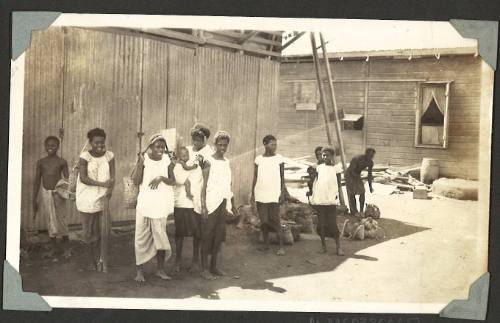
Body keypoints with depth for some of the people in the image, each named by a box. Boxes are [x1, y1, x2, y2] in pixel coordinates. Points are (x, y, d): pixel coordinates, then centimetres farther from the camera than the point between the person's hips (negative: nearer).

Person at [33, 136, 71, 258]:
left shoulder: (62, 162, -4)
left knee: (61, 220, 1)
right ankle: (53, 247, 22)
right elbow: (37, 181, 7)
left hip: (58, 194, -3)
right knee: (50, 222, 10)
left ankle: (67, 248, 15)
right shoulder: (41, 162, 4)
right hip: (45, 194, 3)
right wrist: (34, 199, 6)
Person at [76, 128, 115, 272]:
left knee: (101, 230, 3)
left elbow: (112, 177, -2)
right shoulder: (84, 157, -7)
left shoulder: (109, 156, 1)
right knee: (88, 232, 7)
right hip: (87, 199, -2)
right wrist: (102, 184, -23)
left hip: (103, 199, 2)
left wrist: (109, 190, -21)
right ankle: (93, 260, 22)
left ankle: (99, 259, 18)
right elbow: (83, 178, -14)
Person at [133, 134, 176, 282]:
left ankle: (160, 269, 19)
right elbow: (136, 182, -10)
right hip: (144, 203, -1)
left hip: (160, 204, 1)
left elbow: (173, 181, -1)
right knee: (142, 236, 1)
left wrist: (161, 178, -20)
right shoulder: (144, 159, -5)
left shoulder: (167, 160, -1)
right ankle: (140, 270, 11)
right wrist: (141, 164, -21)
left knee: (160, 235, 6)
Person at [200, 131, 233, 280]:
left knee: (219, 235, 9)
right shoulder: (209, 162, -5)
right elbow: (204, 185, -8)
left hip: (223, 202, 6)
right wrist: (203, 206, -15)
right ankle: (204, 268, 3)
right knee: (207, 235, -2)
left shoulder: (227, 162, 14)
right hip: (211, 203, -6)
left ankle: (214, 266, 19)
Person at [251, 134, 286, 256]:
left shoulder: (279, 158, 1)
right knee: (263, 221, 7)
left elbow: (282, 177, 2)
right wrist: (252, 194, 6)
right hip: (260, 195, 3)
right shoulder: (258, 159, 6)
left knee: (275, 220, -5)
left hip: (274, 195, -2)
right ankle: (266, 244, 16)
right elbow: (255, 178, 9)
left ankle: (281, 247, -2)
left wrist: (283, 192, -6)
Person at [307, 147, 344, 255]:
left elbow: (339, 184, 5)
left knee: (332, 223, -5)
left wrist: (337, 193, -9)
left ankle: (338, 247, 2)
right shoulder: (319, 167, 9)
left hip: (331, 200, -2)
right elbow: (313, 181, 9)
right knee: (321, 223, 6)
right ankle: (323, 246, 17)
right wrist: (310, 191, -5)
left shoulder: (336, 168, 3)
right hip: (319, 199, 3)